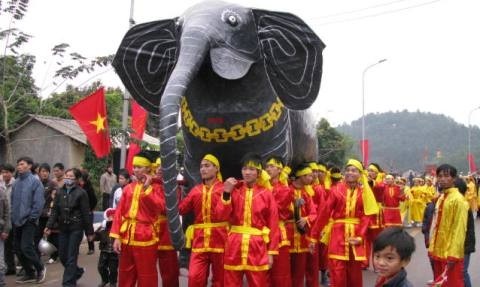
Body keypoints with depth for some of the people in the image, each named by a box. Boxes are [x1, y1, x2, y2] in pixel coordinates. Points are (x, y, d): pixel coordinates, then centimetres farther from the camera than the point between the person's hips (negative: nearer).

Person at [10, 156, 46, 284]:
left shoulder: (35, 181, -9)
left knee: (26, 247, -11)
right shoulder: (16, 182, 7)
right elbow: (12, 201, 13)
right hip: (16, 221, 6)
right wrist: (13, 216, 6)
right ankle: (30, 273, 22)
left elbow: (39, 202, -12)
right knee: (18, 249, 8)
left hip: (28, 221, -6)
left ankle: (40, 269, 11)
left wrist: (32, 217, -13)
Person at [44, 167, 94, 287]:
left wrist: (89, 232, -7)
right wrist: (49, 226, -5)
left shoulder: (81, 193, -9)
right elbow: (55, 210, 6)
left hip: (76, 229, -5)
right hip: (63, 228, 5)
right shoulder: (60, 192, 6)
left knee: (71, 257, -2)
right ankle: (77, 271, 36)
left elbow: (86, 214, -8)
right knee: (62, 256, 12)